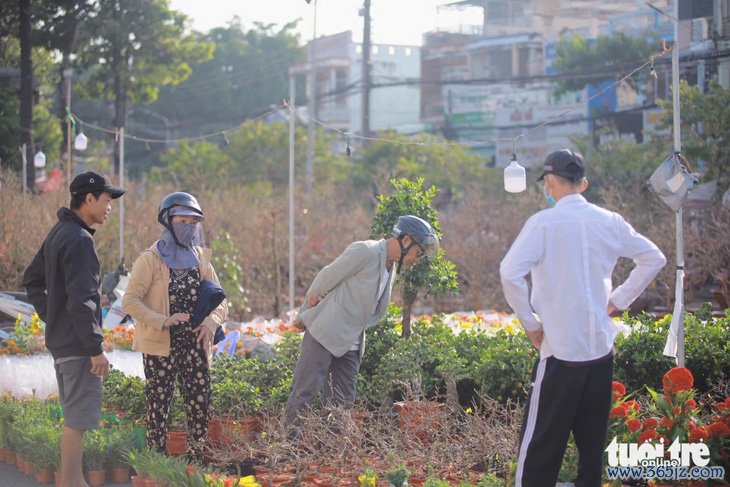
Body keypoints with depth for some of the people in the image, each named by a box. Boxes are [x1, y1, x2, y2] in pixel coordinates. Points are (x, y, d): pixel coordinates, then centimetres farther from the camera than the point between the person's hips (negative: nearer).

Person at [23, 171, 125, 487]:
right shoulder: (79, 239, -19)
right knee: (77, 420, -5)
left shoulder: (58, 233, 12)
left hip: (58, 340, 10)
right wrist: (95, 348, -20)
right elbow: (81, 300, -24)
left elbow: (32, 280, 23)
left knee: (73, 416, 18)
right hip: (77, 345, -10)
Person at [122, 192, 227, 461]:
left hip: (193, 345, 4)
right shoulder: (150, 259, -5)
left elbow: (219, 301, 11)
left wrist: (210, 322, -11)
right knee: (159, 408, 0)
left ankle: (195, 460, 14)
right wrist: (163, 321, -24)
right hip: (160, 346, -4)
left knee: (200, 404, 2)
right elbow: (130, 301, -12)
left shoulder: (200, 258, 9)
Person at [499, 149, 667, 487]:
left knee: (540, 447, 0)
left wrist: (530, 323, -9)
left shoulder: (543, 222, -10)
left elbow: (510, 273, -20)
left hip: (560, 349, -5)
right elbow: (654, 259, 12)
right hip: (601, 348, 5)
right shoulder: (608, 222, 4)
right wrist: (618, 301, 12)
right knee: (592, 444, 14)